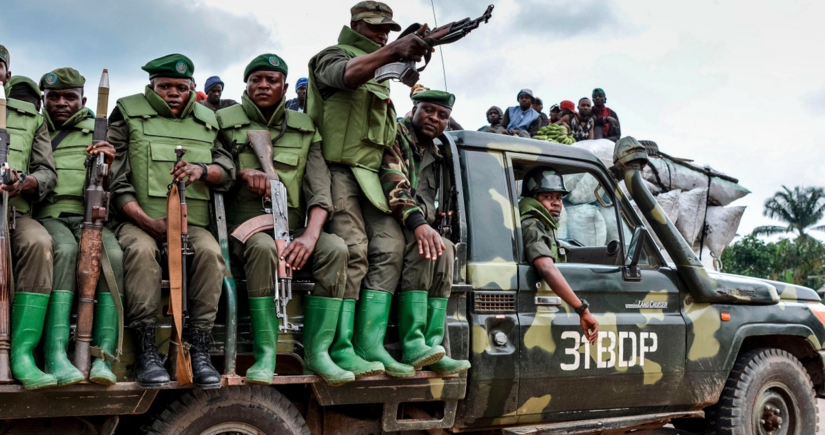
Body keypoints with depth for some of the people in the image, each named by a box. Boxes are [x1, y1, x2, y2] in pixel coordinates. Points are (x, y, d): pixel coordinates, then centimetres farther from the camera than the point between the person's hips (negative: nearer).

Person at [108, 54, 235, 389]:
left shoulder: (206, 121, 19)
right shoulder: (129, 115, 8)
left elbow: (228, 171, 12)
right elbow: (116, 181, 0)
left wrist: (202, 169, -13)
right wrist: (150, 222, -13)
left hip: (192, 222, 2)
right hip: (139, 221, -2)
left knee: (210, 251, -30)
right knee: (141, 249, -36)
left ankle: (199, 350, -26)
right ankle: (146, 351, -30)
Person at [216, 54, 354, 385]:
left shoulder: (305, 129, 12)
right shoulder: (225, 121, 8)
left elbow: (319, 187, 1)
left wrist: (310, 235, -17)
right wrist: (243, 172, -14)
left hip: (292, 230, 3)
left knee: (335, 248, -27)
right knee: (263, 247, -38)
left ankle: (318, 351, -23)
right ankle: (265, 354, -32)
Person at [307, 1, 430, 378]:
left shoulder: (381, 71, 29)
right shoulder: (334, 56, 5)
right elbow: (347, 74, -23)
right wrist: (391, 51, -37)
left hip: (371, 174, 8)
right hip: (338, 167, -8)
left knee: (390, 248, -5)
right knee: (352, 252, -17)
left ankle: (371, 344, -6)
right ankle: (340, 349, -14)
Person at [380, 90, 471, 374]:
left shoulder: (435, 157, 22)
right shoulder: (395, 136, -2)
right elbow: (392, 183, -20)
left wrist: (428, 227, 1)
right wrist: (417, 222, -34)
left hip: (418, 227, 7)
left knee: (444, 249, -22)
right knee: (422, 247, -32)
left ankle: (432, 346, -28)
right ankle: (413, 346, -39)